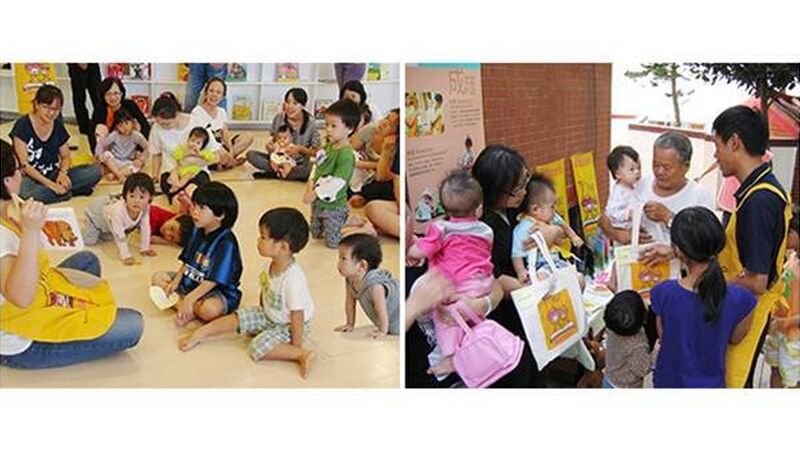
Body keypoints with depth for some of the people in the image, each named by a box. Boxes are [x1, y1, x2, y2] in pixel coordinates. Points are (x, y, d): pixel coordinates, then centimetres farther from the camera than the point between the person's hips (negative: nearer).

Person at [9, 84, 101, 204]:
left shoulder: (58, 126, 6)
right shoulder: (22, 125, -10)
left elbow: (66, 156, 14)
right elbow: (24, 164, -13)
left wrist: (63, 172, -10)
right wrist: (49, 184, -21)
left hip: (53, 176, 4)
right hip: (30, 177, -4)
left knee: (95, 171, -14)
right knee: (28, 195, -42)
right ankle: (67, 190, -18)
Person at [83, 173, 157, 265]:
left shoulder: (145, 209, -33)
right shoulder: (118, 211, -49)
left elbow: (145, 229, -18)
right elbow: (119, 237, -44)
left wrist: (144, 249, -15)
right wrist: (126, 256, -44)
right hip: (97, 210, -5)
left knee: (109, 238, 23)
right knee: (89, 241, 0)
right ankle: (87, 223, 25)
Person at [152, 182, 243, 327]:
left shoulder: (226, 243, -25)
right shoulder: (197, 231, 0)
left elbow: (213, 281, -27)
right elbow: (187, 261, 11)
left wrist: (189, 299, -30)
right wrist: (176, 281, -3)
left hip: (219, 292, -9)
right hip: (191, 281, 9)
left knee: (209, 310, -39)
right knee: (158, 277, 6)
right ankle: (182, 305, -12)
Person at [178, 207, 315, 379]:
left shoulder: (293, 278, -35)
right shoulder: (273, 265, -11)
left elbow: (297, 315, -28)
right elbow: (265, 290, 6)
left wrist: (296, 347, -22)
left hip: (289, 325, -8)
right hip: (269, 316, 8)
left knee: (258, 346, -23)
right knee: (239, 318, 3)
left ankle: (303, 354, -22)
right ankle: (201, 332, 18)